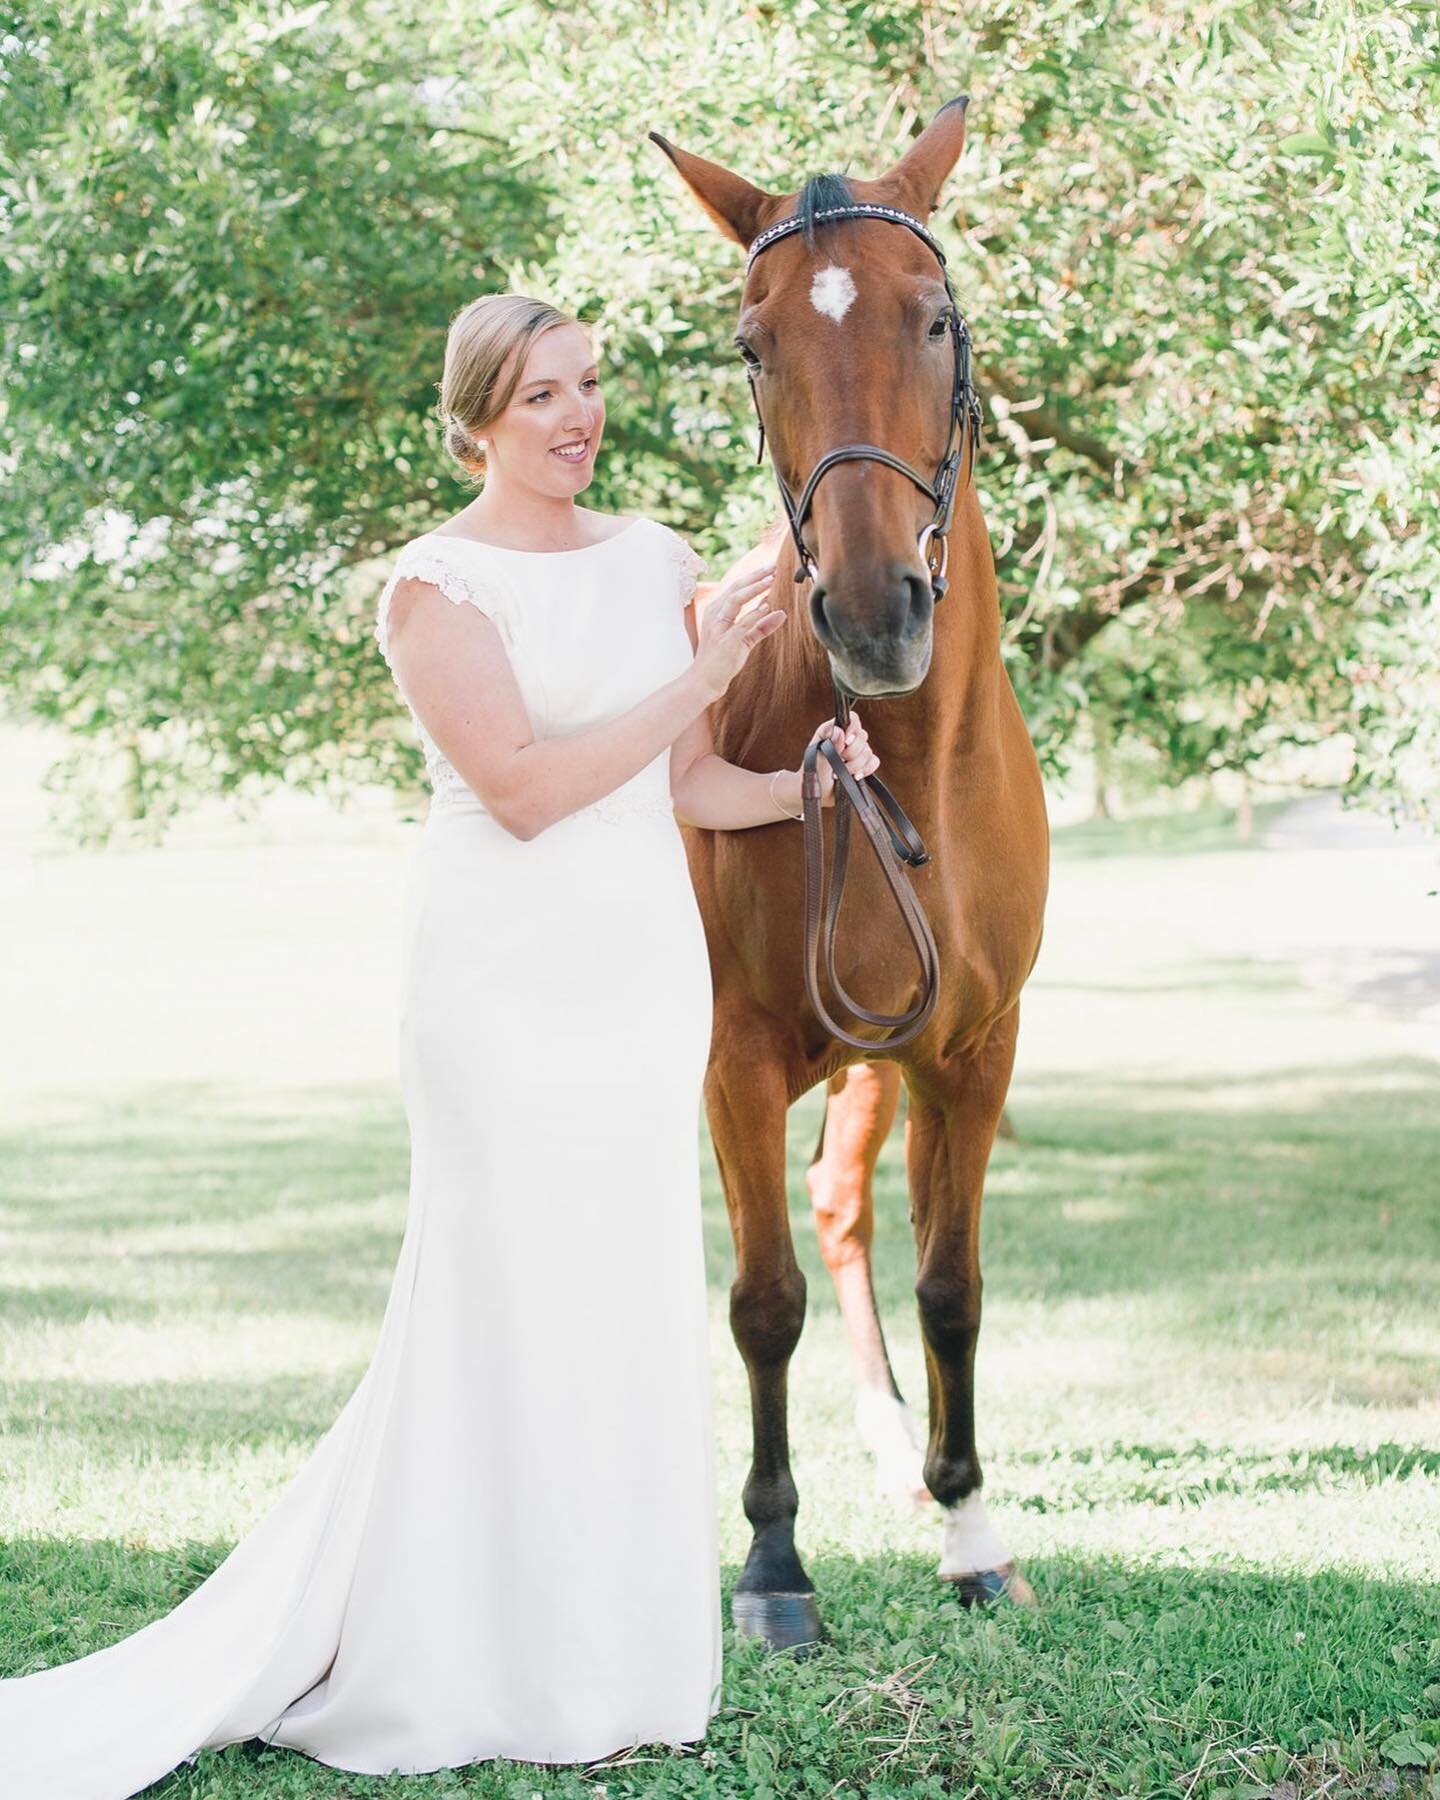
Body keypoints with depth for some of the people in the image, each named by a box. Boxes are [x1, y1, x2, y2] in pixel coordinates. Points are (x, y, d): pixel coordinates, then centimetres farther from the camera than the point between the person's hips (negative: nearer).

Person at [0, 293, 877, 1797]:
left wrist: (812, 782, -1)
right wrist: (698, 678, -17)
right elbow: (523, 787, -18)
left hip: (647, 964, 6)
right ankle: (485, 1672, 10)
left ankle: (617, 1652, 22)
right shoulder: (434, 585, -8)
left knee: (634, 1299, 10)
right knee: (506, 1299, -3)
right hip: (507, 972, -6)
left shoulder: (655, 561, 11)